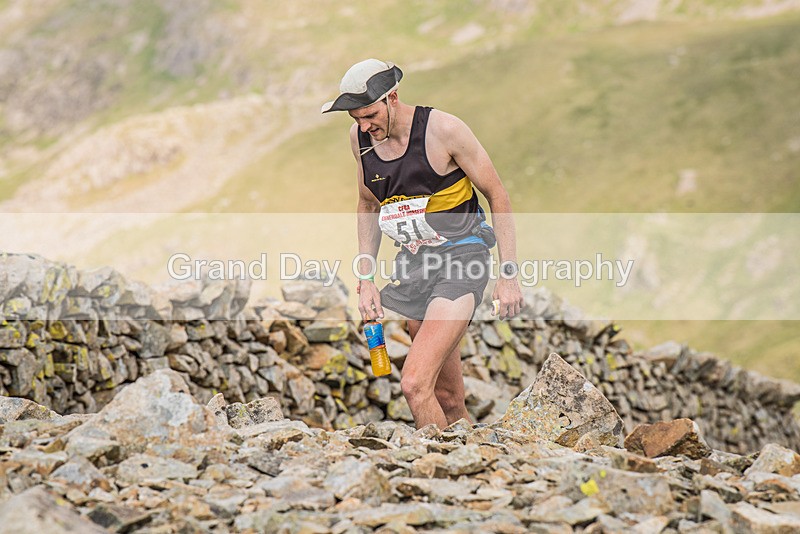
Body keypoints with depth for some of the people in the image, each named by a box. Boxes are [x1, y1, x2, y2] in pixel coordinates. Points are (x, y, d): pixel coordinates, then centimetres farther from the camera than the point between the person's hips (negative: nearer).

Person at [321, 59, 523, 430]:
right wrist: (366, 280, 10)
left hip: (461, 258, -6)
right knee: (446, 399, 12)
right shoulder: (359, 137, 2)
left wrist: (509, 275, -11)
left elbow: (497, 195, -8)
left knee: (415, 384, -21)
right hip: (413, 263, 6)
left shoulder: (442, 129, -15)